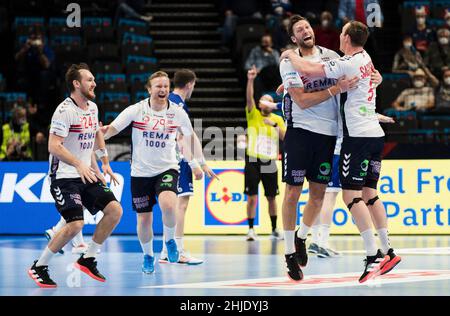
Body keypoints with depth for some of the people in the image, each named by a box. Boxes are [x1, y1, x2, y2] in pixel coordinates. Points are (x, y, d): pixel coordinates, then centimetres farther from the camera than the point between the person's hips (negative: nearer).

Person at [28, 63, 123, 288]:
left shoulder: (92, 108, 9)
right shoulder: (65, 110, -16)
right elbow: (54, 146, -23)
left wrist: (105, 163, 20)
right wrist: (79, 165, -31)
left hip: (87, 175, 8)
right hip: (64, 177, -8)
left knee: (115, 210, -6)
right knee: (75, 224, -20)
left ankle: (88, 259, 7)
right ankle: (39, 267, -5)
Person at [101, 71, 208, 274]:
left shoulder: (177, 112, -4)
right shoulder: (136, 110, -8)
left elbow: (189, 137, 13)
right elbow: (113, 129, -11)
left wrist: (195, 165, 15)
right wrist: (102, 132, -34)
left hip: (167, 169, -1)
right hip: (141, 172, 1)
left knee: (168, 205, -29)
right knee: (144, 219, 4)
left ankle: (169, 240, 1)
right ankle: (148, 256, 32)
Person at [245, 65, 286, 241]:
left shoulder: (277, 119, 10)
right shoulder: (253, 115, 2)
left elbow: (286, 138, -1)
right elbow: (249, 98, -15)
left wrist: (275, 125, -15)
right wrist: (250, 80, -30)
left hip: (270, 162, 2)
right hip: (253, 161, -2)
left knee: (271, 198, 8)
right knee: (252, 197, -6)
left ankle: (274, 230, 18)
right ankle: (251, 229, -1)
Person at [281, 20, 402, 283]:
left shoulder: (349, 63, -14)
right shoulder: (365, 58, 14)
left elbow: (309, 70, -15)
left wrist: (290, 55, 5)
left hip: (359, 135, -9)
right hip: (375, 133, 9)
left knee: (352, 195, -9)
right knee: (369, 193, 11)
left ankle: (373, 255, -14)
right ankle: (388, 252, 9)